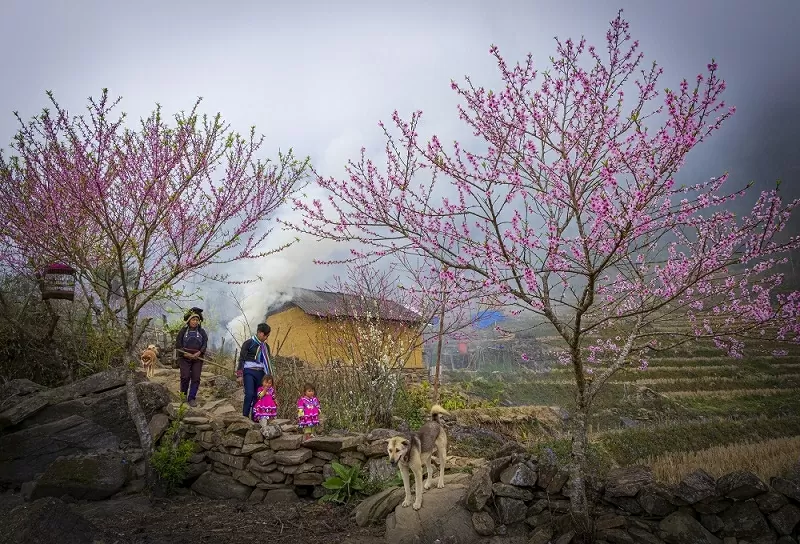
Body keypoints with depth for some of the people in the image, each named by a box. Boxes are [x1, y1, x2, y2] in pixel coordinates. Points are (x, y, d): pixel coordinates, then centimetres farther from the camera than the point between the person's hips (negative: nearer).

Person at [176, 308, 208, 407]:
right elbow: (178, 345, 1)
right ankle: (183, 394, 15)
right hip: (185, 358, -1)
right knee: (185, 377, -10)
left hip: (198, 358, 1)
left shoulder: (201, 332, 8)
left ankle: (191, 398, 3)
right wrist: (185, 353, -12)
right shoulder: (183, 331, 4)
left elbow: (205, 344, 2)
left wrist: (199, 352, -15)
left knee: (196, 378, -4)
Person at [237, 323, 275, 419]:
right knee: (249, 394, -17)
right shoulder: (248, 343, -3)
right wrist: (239, 375, -9)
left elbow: (268, 362, 21)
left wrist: (270, 376, 17)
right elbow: (241, 359, -4)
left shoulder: (265, 346, 15)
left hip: (260, 373, 5)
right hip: (249, 372, -5)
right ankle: (245, 417, -12)